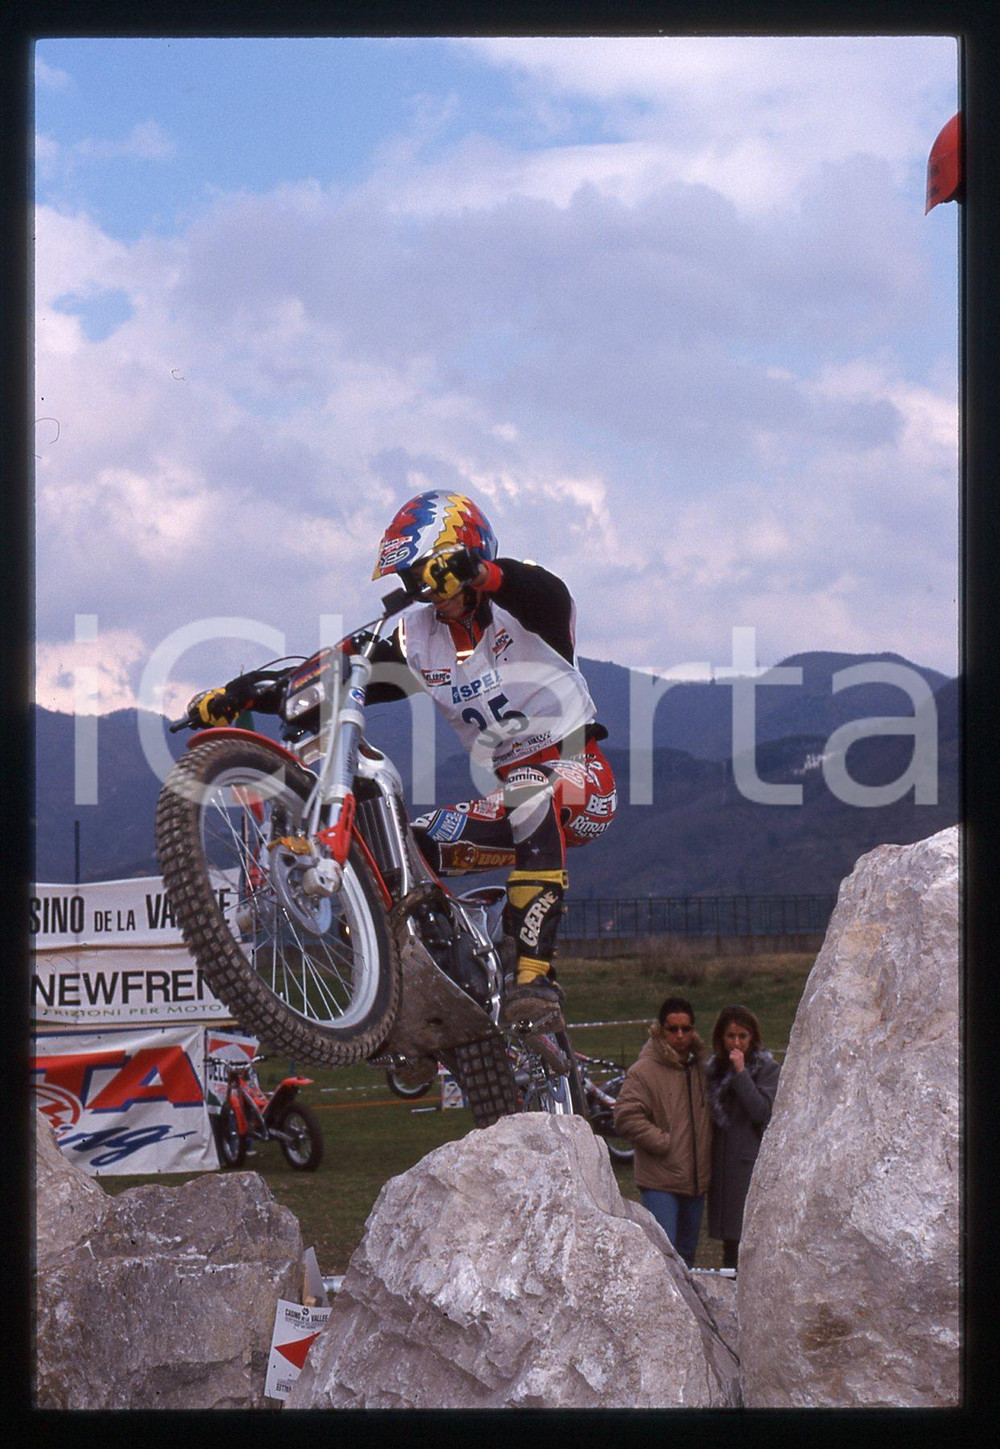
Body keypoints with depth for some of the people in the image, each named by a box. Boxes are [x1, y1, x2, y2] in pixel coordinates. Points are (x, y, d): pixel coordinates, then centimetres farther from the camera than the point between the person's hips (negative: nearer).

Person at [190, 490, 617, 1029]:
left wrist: (475, 571, -53)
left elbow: (550, 594, -33)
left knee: (529, 790, -39)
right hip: (508, 794, 7)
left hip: (581, 780, -7)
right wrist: (240, 695, -13)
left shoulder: (519, 607, -7)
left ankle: (536, 978, -44)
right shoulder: (417, 638, 8)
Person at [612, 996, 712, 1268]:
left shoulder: (700, 1069, 11)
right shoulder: (643, 1071, -10)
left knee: (687, 1251, 16)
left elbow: (709, 1116, 25)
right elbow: (627, 1118, -18)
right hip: (659, 1181, -7)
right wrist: (664, 1143, -17)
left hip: (696, 1180, 7)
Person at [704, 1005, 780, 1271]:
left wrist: (741, 1073, -15)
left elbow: (762, 1112, -14)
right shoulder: (714, 1068, 14)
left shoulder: (767, 1069, -1)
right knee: (729, 1237, 10)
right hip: (722, 1164, 5)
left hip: (751, 1161, -5)